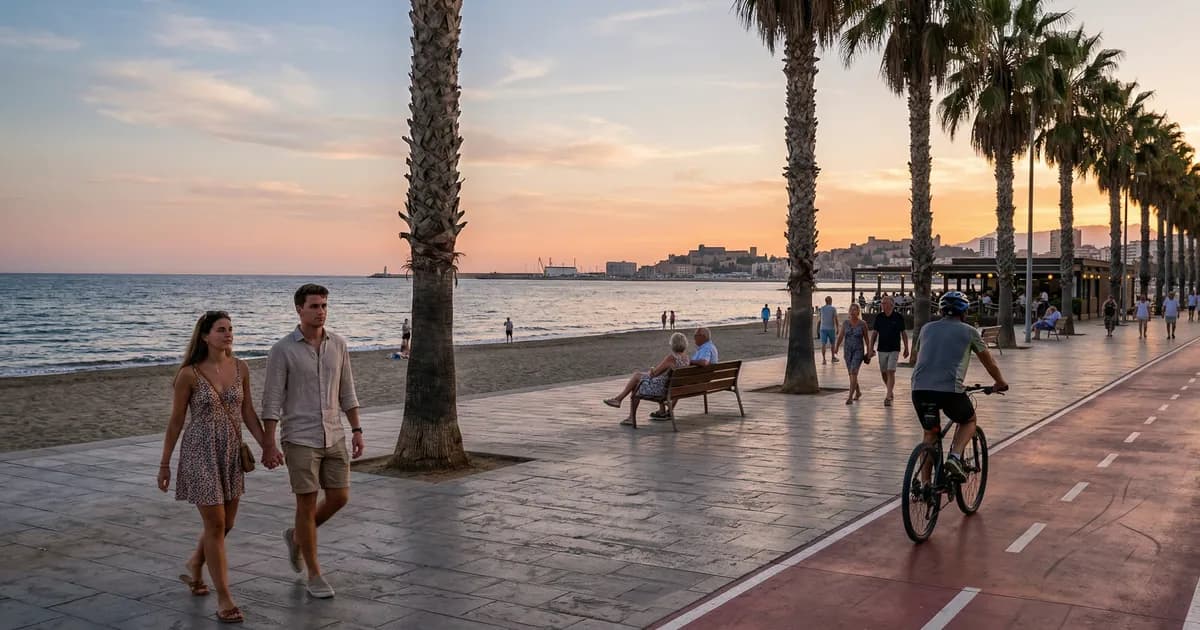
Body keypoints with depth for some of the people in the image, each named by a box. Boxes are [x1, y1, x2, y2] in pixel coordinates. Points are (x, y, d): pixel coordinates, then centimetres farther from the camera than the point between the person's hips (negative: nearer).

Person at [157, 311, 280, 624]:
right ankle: (224, 598, 6)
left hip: (231, 452, 5)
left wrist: (266, 446, -3)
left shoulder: (240, 368, 1)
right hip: (200, 452, -5)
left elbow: (248, 413, 6)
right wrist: (164, 463, -2)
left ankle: (194, 565, 44)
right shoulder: (189, 374, -13)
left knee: (226, 523, 15)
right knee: (215, 525, -4)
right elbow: (175, 421, -6)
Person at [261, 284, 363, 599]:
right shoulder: (282, 350, -11)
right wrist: (269, 446, -14)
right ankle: (315, 576, 13)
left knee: (339, 498, 6)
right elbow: (272, 400, -10)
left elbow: (346, 391, 11)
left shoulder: (338, 343, 3)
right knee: (308, 504, 0)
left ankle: (297, 537, 34)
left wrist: (357, 430, 7)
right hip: (299, 439, -5)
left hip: (333, 436, 5)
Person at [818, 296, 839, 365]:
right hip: (831, 328, -2)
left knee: (823, 344, -3)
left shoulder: (822, 308, 5)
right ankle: (833, 357, 27)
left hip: (823, 328, 2)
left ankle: (823, 359, -12)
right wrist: (837, 328, -4)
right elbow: (835, 319, -9)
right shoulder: (833, 308, -5)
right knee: (832, 343, 15)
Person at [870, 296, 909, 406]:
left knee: (891, 372, -12)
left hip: (894, 350, -3)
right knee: (883, 373, 11)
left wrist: (906, 348, 3)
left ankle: (888, 397, -13)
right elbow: (875, 333, 8)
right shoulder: (879, 317, 2)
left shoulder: (899, 317, -4)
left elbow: (903, 333, 3)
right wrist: (871, 347, 1)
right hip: (881, 349, 3)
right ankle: (890, 392, 33)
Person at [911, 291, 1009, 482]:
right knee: (968, 421, 26)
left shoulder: (927, 328, 22)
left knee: (930, 433, 23)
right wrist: (1000, 383, 42)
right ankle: (955, 457, 1)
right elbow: (989, 362, 24)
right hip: (950, 389, -3)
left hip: (919, 389, 3)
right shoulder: (969, 331, 13)